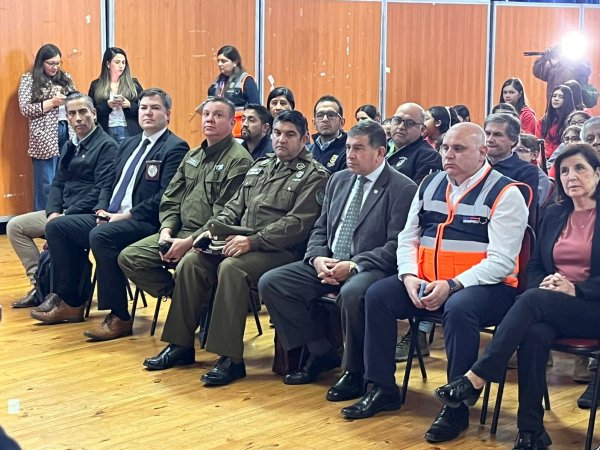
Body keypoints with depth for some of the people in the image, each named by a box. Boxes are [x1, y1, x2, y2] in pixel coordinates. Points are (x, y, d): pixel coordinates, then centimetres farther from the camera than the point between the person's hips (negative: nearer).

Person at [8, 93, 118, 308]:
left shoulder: (106, 146, -10)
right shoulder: (69, 146, 17)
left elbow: (101, 191, -18)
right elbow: (57, 183, 15)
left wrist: (67, 215, -20)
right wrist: (53, 212, -5)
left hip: (86, 216, -9)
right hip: (62, 213, 9)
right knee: (15, 226, 4)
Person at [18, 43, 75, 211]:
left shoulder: (65, 77, 14)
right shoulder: (29, 79, 1)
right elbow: (25, 109, -6)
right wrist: (51, 102, -13)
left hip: (68, 132, 4)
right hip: (45, 138, -4)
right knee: (46, 183, -3)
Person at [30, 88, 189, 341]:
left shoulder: (175, 148, -6)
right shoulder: (129, 145, 21)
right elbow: (109, 184, 22)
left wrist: (127, 215, -18)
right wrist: (102, 209, 1)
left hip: (145, 222, -9)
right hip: (110, 217, 9)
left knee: (101, 235, -35)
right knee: (56, 227, 0)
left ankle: (119, 317, -26)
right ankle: (70, 302, 6)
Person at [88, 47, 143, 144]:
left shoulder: (133, 83, 8)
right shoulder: (96, 85, 8)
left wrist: (129, 105, -13)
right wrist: (107, 105, -13)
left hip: (129, 132, 0)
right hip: (105, 132, 0)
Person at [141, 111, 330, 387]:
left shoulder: (314, 176, -3)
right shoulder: (260, 167, 22)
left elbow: (297, 223, -15)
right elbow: (235, 206, 22)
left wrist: (252, 241, -22)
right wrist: (213, 230, 1)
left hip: (280, 250, -7)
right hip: (241, 242, 8)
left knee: (231, 268, -33)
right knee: (191, 263, -13)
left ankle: (231, 358, -28)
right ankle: (181, 345, -6)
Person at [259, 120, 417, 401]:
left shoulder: (403, 189, -6)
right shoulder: (339, 180, 15)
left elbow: (397, 246, -13)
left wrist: (354, 265, -23)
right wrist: (317, 258, -5)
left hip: (369, 268, -7)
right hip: (327, 263, 7)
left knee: (351, 293, -40)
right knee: (270, 282, -9)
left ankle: (354, 372, -15)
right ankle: (320, 353, 4)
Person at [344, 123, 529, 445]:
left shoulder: (505, 193, -9)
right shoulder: (430, 185, 11)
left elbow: (501, 261, -17)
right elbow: (408, 238, 12)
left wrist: (452, 286, -25)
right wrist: (410, 277, -8)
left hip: (483, 286, -6)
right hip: (425, 283, 7)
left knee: (458, 309, -36)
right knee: (377, 294, -12)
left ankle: (456, 407, -21)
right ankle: (382, 390, -1)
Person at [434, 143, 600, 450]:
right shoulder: (554, 215, 16)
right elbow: (535, 266, 18)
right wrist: (543, 284, -5)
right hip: (549, 307, 4)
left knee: (532, 300, -33)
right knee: (535, 333, -33)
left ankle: (475, 379, -33)